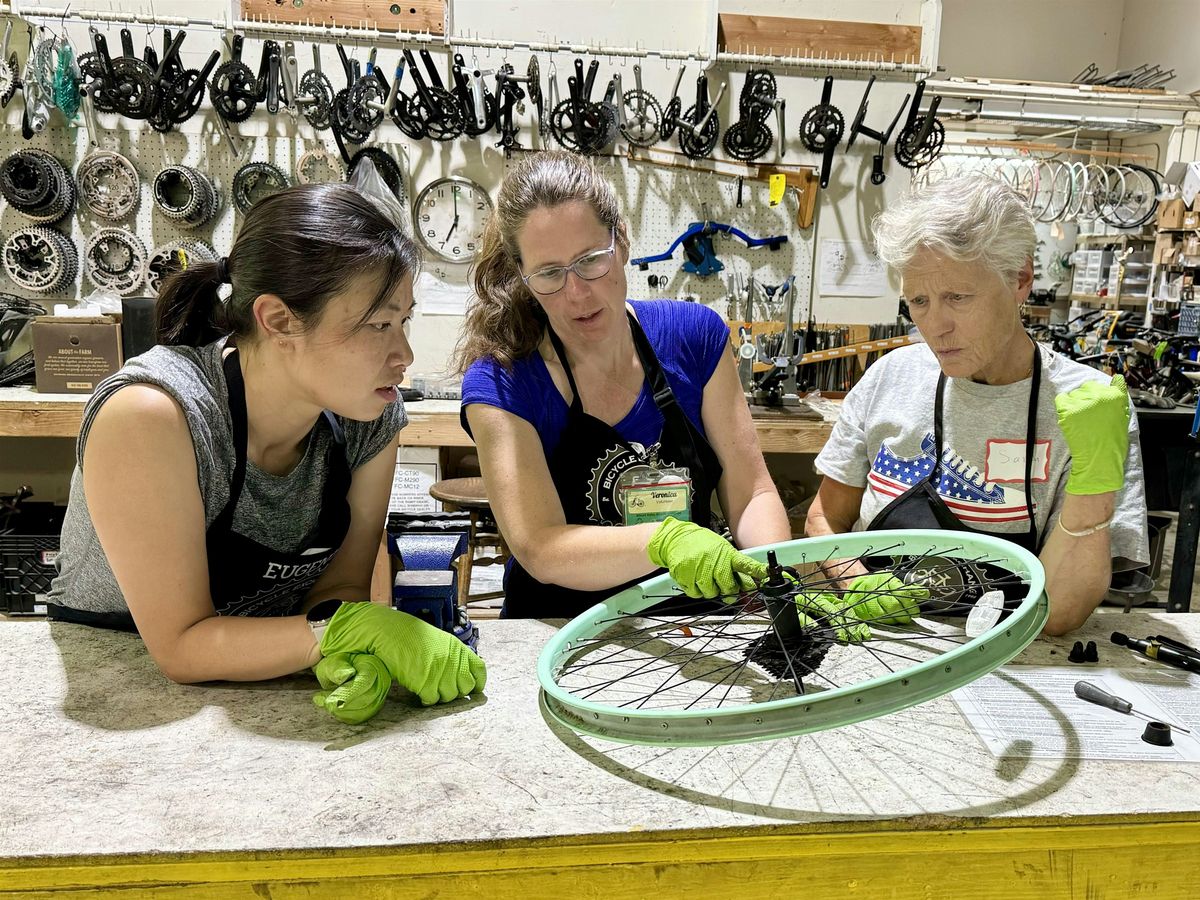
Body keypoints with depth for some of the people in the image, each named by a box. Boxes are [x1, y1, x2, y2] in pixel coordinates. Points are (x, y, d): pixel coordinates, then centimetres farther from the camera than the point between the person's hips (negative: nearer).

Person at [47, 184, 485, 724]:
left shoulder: (371, 419, -14)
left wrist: (349, 655, -26)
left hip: (263, 690, 3)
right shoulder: (149, 415, -28)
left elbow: (339, 584, -6)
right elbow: (181, 645, -24)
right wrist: (358, 630, -32)